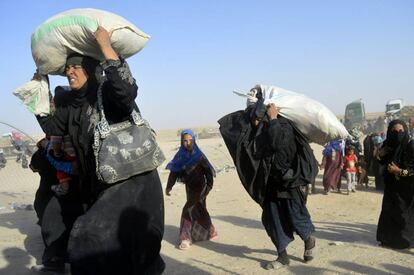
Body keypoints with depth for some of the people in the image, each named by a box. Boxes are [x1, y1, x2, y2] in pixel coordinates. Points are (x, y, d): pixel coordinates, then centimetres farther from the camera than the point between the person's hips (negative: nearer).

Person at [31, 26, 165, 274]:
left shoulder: (109, 93, -11)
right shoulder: (74, 106, 12)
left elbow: (127, 92, -33)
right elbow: (50, 126, 17)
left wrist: (106, 46, -28)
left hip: (132, 182, -9)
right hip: (100, 187, 9)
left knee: (91, 237, -18)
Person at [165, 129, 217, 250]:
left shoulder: (199, 156, -14)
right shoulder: (180, 156, -6)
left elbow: (208, 171, -9)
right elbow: (173, 172, -3)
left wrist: (209, 186, -13)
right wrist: (169, 187, -6)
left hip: (200, 187, -4)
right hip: (189, 187, 5)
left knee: (189, 209, -13)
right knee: (199, 210, 18)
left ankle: (186, 238, -8)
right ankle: (210, 231, 38)